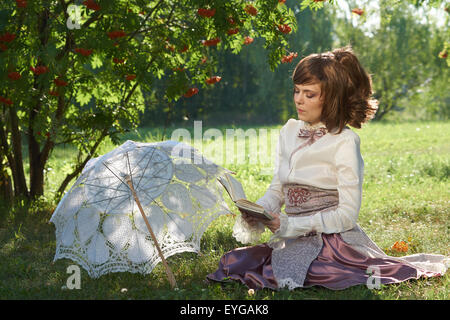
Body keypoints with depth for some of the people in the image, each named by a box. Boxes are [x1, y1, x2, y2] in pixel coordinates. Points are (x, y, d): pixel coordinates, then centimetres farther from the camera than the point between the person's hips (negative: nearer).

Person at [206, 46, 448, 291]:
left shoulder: (344, 141, -9)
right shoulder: (289, 132, 11)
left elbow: (347, 214, -13)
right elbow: (277, 190, 16)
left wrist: (288, 225, -20)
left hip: (333, 240, -6)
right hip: (293, 241, 6)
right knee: (232, 263, -14)